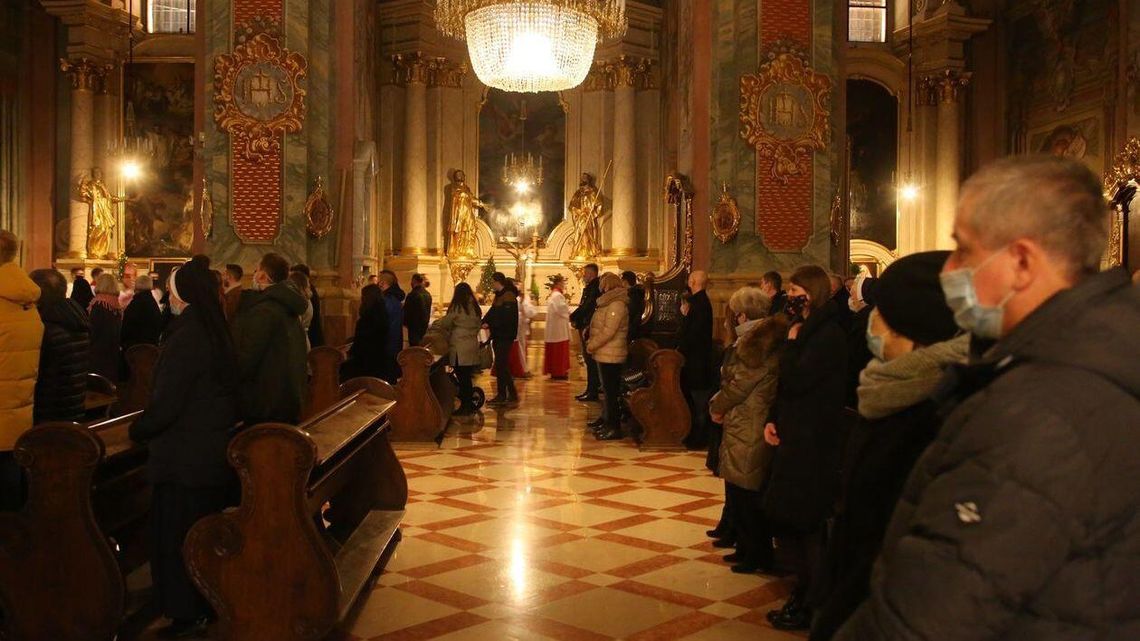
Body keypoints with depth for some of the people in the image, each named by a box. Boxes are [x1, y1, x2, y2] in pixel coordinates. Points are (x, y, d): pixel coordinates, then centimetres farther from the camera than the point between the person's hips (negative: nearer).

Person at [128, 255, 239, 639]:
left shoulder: (185, 336, -20)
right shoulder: (216, 331, 6)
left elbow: (166, 402, -21)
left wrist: (138, 430, -3)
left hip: (185, 456, -8)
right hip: (216, 448, 9)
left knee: (178, 533, 4)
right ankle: (207, 606, 29)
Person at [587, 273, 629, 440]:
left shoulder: (616, 305, -17)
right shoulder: (609, 303, 15)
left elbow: (608, 332, -22)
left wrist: (592, 345, -13)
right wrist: (592, 343, 8)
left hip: (611, 355, -10)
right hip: (605, 354, 10)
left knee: (611, 391, -6)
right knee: (608, 390, 15)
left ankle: (615, 428, -3)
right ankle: (609, 423, 23)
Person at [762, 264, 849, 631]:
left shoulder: (828, 336, -17)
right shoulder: (809, 331, 13)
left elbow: (795, 381, -24)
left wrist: (792, 339, -14)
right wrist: (773, 419, 6)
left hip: (814, 443, -10)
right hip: (794, 436, 10)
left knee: (806, 524, 1)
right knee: (782, 518, 15)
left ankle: (811, 607, 15)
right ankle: (806, 592, 29)